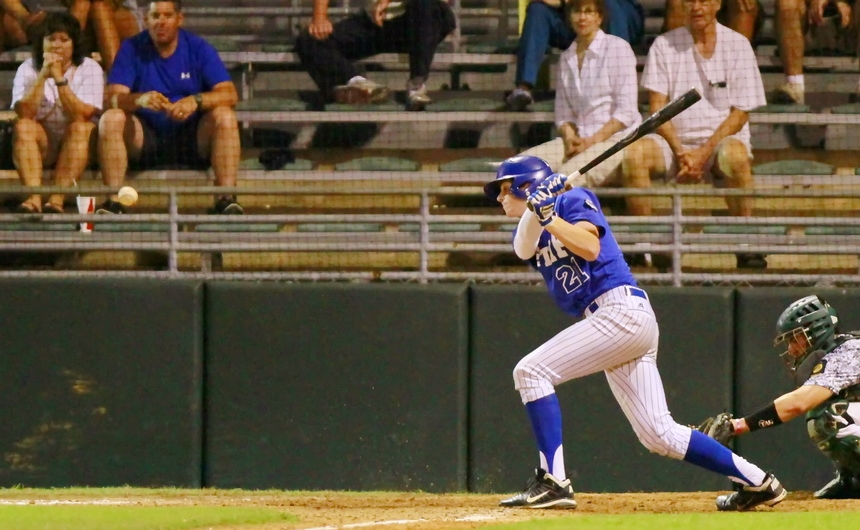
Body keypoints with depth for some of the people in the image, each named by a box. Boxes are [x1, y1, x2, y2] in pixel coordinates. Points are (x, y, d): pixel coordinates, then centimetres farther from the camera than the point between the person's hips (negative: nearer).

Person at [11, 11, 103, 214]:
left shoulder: (90, 69, -5)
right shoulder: (28, 69, -1)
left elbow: (82, 116, -19)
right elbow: (23, 113, -17)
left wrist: (59, 79, -25)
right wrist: (43, 76, -24)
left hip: (77, 144, -1)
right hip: (39, 145, 1)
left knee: (80, 127, -31)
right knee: (23, 126, -27)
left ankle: (57, 199, -42)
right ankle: (33, 198, -43)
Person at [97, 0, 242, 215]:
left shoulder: (198, 48, -2)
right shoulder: (132, 49, -1)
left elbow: (229, 94, -13)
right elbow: (111, 99, -12)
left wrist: (196, 101, -34)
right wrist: (140, 99, -36)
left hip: (193, 140, 0)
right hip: (146, 139, 0)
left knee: (224, 116, -27)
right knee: (111, 119, -26)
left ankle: (226, 199, -32)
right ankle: (113, 200, -31)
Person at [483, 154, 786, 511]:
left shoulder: (574, 200, 3)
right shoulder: (529, 233, 23)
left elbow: (590, 247, -15)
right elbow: (524, 249, -1)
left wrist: (549, 216, -15)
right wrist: (535, 210, -15)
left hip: (622, 309, -9)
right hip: (609, 322, 9)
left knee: (531, 371, -16)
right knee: (658, 435, 5)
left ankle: (552, 482, -21)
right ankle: (756, 482, 9)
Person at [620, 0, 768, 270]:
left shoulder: (737, 45, 3)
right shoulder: (664, 45, 7)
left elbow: (740, 114, -1)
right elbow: (657, 107, 3)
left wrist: (703, 153, -14)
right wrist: (680, 152, -13)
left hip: (720, 139, -2)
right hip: (675, 140, 2)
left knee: (735, 155, -37)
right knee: (634, 152, -29)